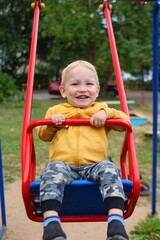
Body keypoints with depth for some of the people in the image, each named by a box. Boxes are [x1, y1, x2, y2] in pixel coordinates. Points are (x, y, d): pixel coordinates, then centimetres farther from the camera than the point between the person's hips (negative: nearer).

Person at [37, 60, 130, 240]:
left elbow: (125, 122, 13)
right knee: (52, 173, -34)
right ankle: (51, 222, -41)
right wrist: (52, 124, 3)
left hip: (94, 165, 0)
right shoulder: (56, 110, 24)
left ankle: (116, 221, -38)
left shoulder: (101, 110, 23)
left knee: (110, 171, -32)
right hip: (63, 164, 0)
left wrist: (107, 112, -5)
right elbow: (43, 135, 25)